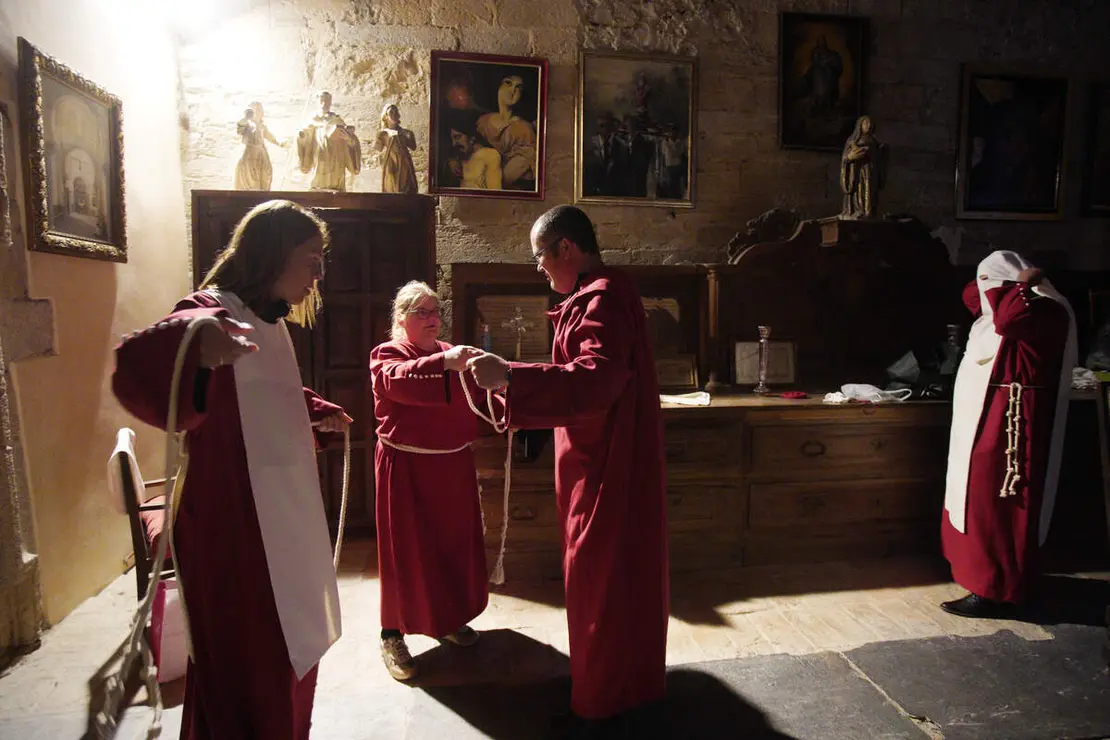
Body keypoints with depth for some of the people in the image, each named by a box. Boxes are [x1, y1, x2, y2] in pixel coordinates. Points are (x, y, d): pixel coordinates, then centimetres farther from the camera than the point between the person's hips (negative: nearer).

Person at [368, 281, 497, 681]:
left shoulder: (450, 353, 13)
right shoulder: (386, 354, -4)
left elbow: (475, 400, 15)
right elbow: (400, 380, -28)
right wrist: (445, 363, -42)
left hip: (453, 467, 6)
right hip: (406, 468, -6)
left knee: (455, 541, 13)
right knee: (405, 548, 0)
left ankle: (448, 618, 32)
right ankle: (393, 635, 15)